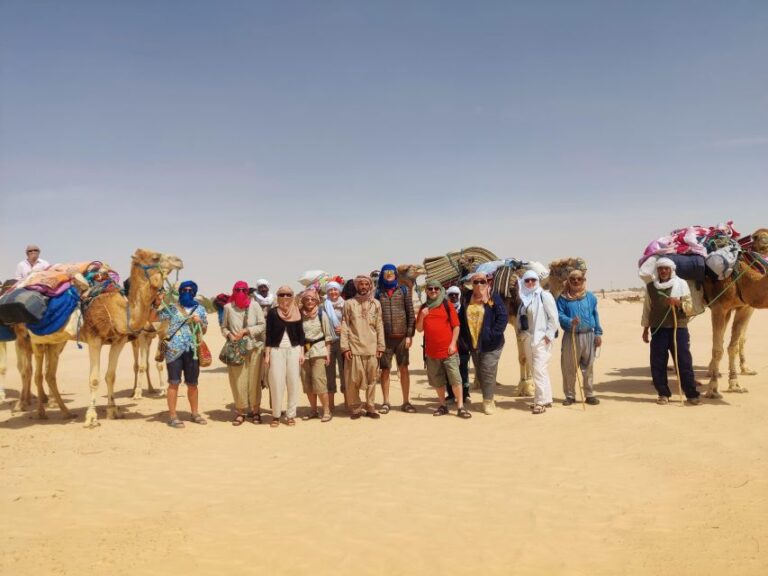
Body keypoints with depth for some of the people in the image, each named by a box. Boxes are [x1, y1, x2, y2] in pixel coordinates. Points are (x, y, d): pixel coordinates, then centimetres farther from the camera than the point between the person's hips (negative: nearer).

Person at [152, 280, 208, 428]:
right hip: (174, 350, -3)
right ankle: (172, 416, 5)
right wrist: (157, 304, -15)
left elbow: (204, 331, 17)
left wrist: (199, 322, -4)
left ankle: (195, 413, 25)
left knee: (193, 383, 12)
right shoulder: (171, 308, 1)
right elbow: (152, 318, -1)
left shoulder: (200, 309, 11)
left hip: (192, 350, 3)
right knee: (174, 383, -3)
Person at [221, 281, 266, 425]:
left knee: (254, 381, 3)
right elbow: (224, 327, 10)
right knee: (238, 381, 0)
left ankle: (255, 410, 15)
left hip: (254, 348, 0)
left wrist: (245, 331, -12)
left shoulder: (254, 305, -1)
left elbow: (262, 325, -2)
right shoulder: (228, 307, 1)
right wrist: (229, 335, -10)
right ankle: (240, 411, 12)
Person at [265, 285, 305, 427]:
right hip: (277, 350, -1)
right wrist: (267, 354, -3)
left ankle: (291, 415, 10)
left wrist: (302, 352, 2)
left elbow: (300, 333, 8)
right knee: (277, 383, -4)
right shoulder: (272, 312, 1)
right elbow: (268, 334, 1)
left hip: (294, 350, 2)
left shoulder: (296, 312, 6)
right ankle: (276, 415, 8)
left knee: (293, 383, 1)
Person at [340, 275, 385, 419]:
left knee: (371, 379, 4)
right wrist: (345, 347, -7)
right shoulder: (349, 303, 4)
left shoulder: (376, 303, 10)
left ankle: (370, 407, 14)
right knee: (353, 380, -1)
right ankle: (355, 408, 11)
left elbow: (379, 326, 9)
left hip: (371, 348, 2)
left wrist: (380, 346, 3)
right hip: (354, 348, -2)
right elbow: (344, 326, 1)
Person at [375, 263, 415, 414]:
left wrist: (410, 334, -4)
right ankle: (386, 402, 13)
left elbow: (410, 313, 3)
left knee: (404, 369, 5)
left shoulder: (404, 290, 6)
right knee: (385, 370, 4)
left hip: (402, 336, 0)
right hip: (384, 337, 0)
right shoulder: (378, 292, 5)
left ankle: (406, 402, 12)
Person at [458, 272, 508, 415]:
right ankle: (488, 399, 24)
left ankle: (488, 401, 3)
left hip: (490, 345, -5)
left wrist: (492, 334, -18)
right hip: (473, 344, 5)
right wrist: (464, 338, 5)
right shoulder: (467, 301, 9)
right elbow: (461, 320, 13)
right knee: (480, 374, 11)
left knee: (488, 372, -8)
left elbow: (503, 317, -13)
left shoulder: (494, 299, -6)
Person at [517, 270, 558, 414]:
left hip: (541, 339, -7)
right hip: (528, 338, 7)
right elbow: (520, 319, 21)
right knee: (539, 370, 12)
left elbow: (553, 317, -11)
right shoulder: (524, 298, 13)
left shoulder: (544, 295, -6)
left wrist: (548, 335, -15)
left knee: (539, 369, -12)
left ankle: (541, 401, -9)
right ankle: (547, 399, 20)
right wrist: (522, 334, 12)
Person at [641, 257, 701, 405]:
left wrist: (678, 302, -18)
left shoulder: (681, 283, 3)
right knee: (657, 363, 1)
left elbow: (690, 307, 2)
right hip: (658, 329, 2)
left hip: (679, 328, -1)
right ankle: (663, 394, 12)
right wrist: (645, 329, 12)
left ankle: (692, 394, 6)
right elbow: (647, 309, 13)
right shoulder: (650, 286, 7)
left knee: (684, 361, -2)